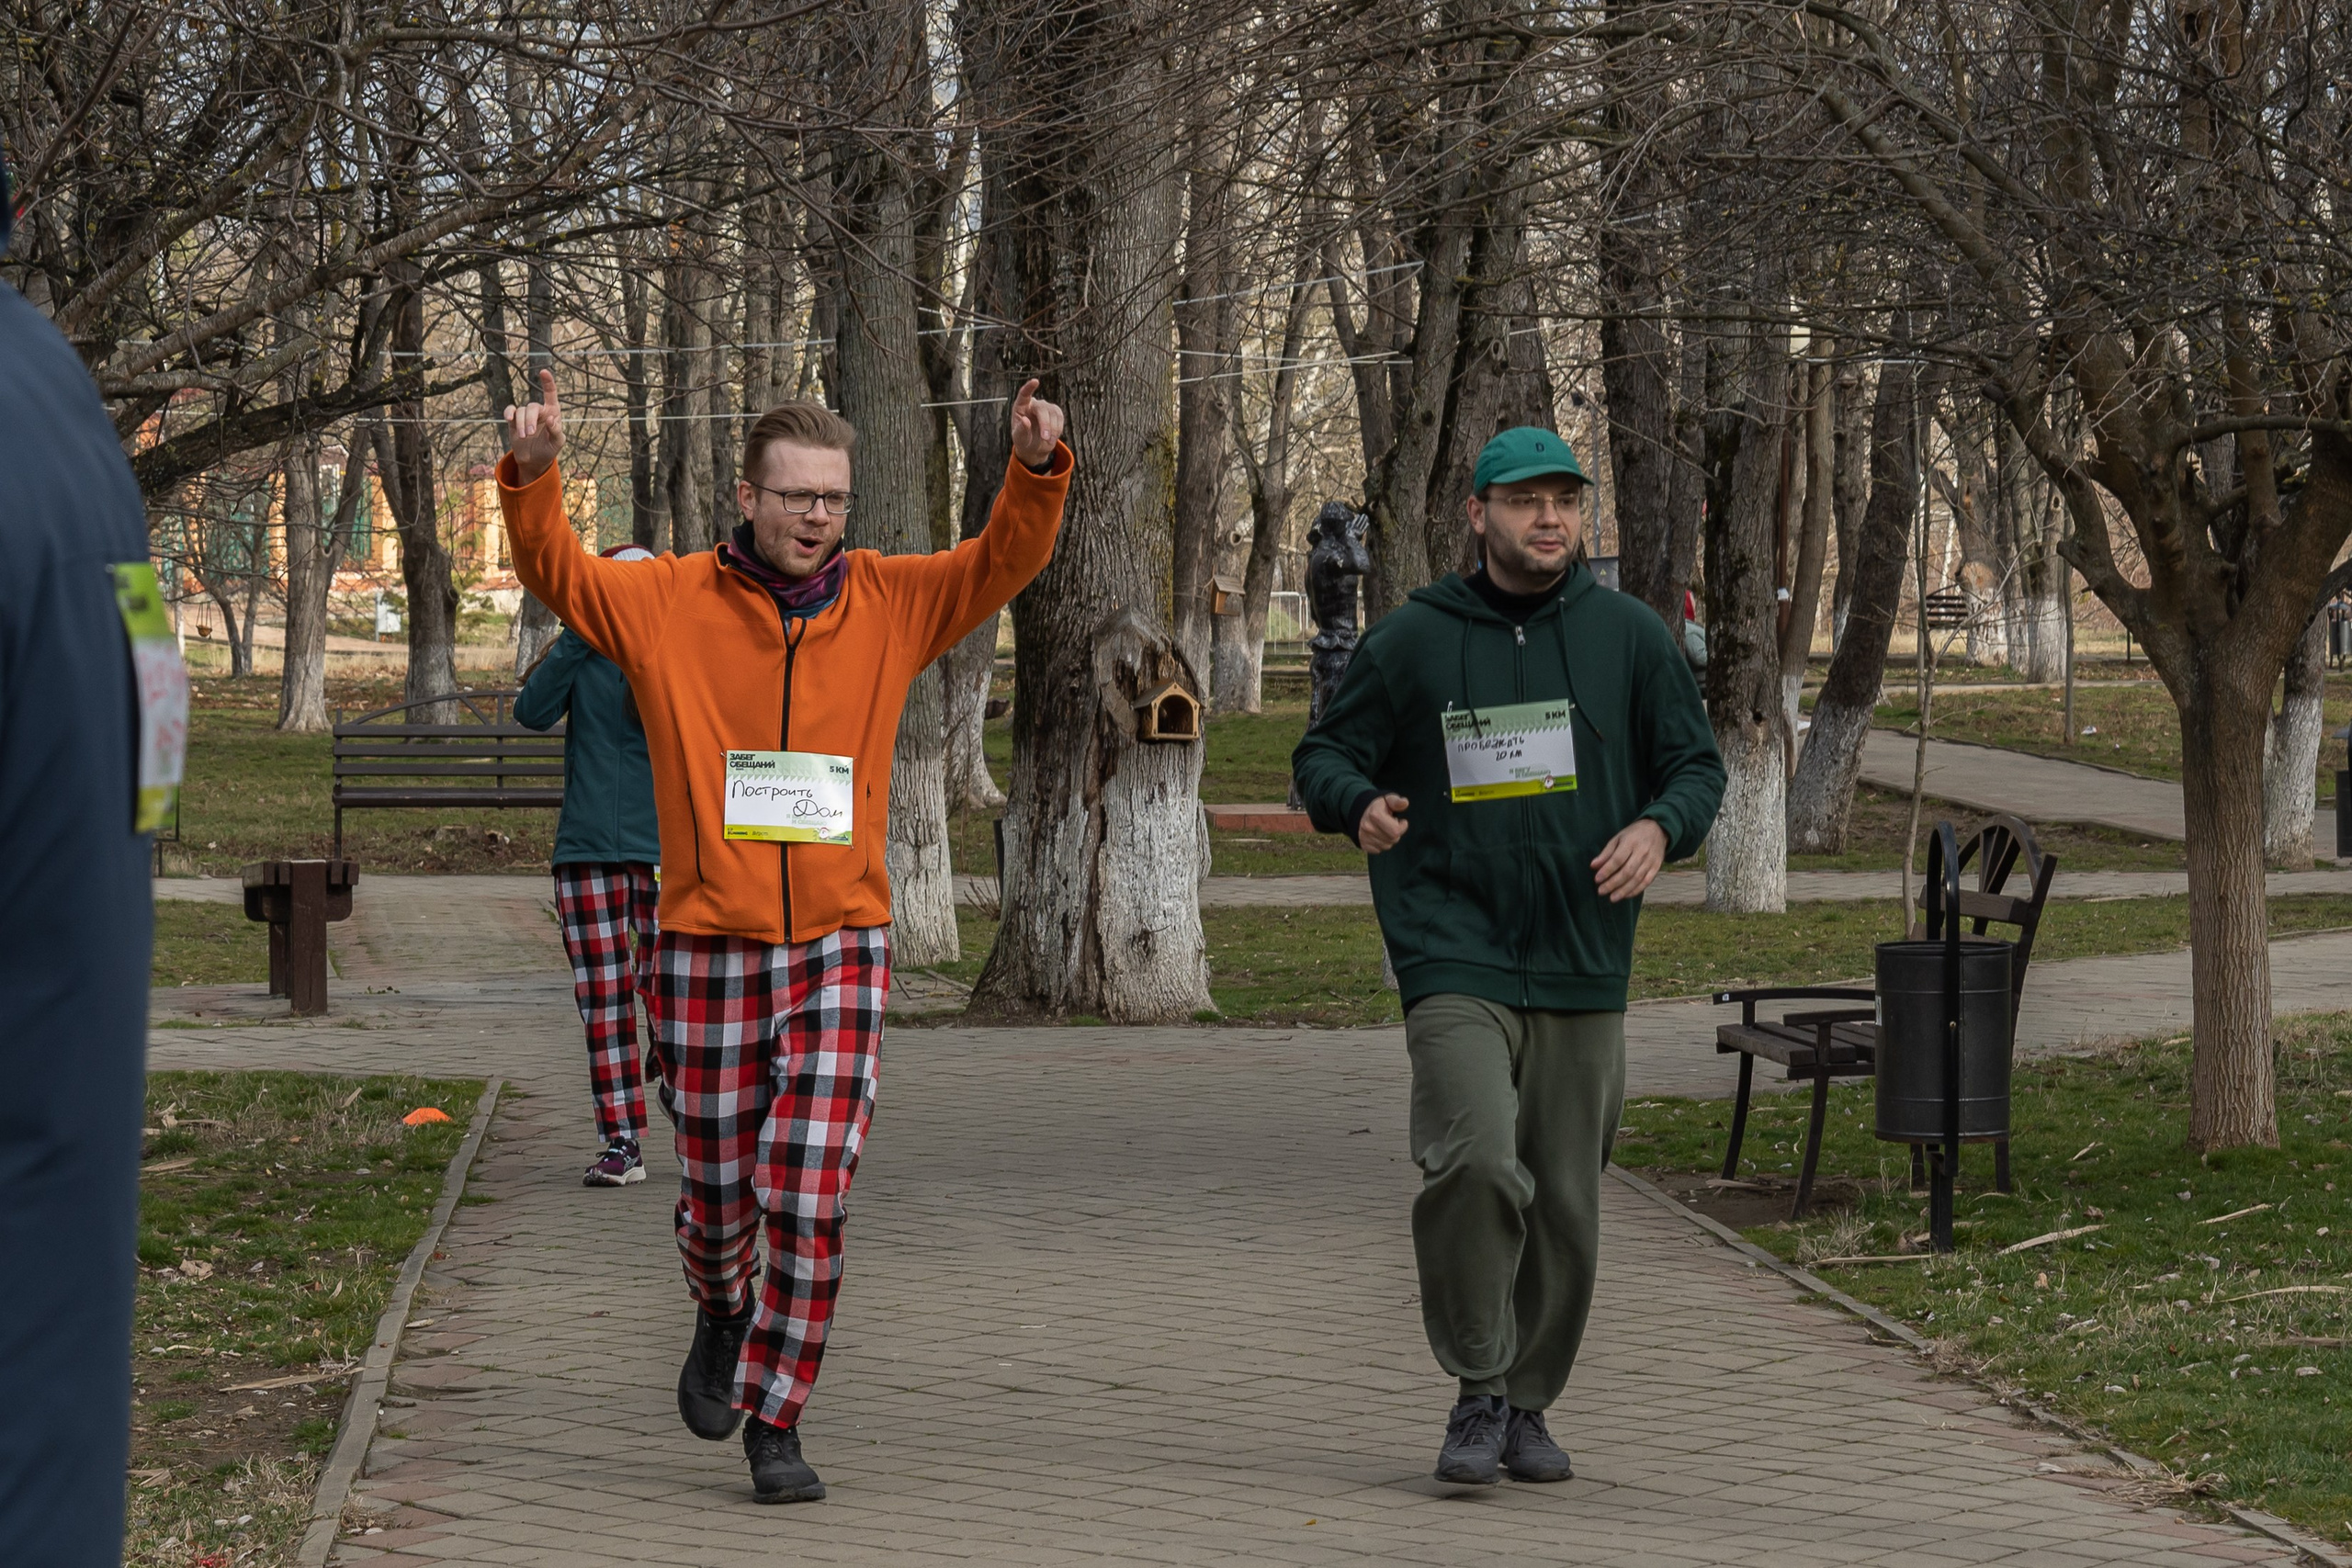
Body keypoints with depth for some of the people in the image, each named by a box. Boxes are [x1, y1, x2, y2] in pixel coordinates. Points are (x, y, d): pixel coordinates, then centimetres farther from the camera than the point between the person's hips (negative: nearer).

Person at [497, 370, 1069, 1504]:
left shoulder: (889, 602, 4)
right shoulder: (671, 602, -1)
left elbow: (1003, 562, 2)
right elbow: (557, 572, -8)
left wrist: (1036, 471, -17)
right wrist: (532, 473, -26)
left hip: (840, 947, 1)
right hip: (709, 945, -1)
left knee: (812, 1195, -6)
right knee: (717, 1189, 10)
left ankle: (775, 1422, 6)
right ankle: (724, 1317, 44)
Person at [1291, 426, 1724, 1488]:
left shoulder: (1630, 637, 7)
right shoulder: (1412, 640, 2)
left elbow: (1696, 763, 12)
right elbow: (1325, 752, 10)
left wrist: (1660, 827, -10)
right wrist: (1357, 803, -13)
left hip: (1583, 968, 3)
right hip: (1455, 957, -3)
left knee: (1565, 1203, 7)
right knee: (1475, 1162, -22)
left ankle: (1529, 1405, 24)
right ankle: (1479, 1391, -8)